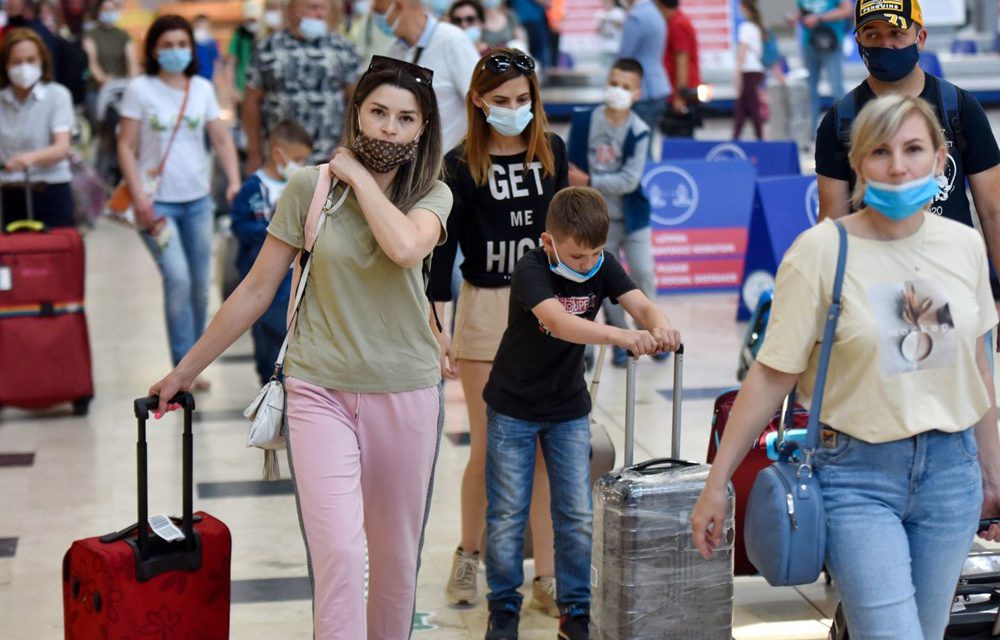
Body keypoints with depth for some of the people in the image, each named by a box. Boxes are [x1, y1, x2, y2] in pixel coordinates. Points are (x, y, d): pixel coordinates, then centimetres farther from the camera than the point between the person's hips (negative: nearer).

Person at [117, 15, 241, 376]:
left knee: (199, 287, 8)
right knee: (177, 278, -17)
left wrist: (234, 181, -7)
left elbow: (221, 139, 8)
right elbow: (126, 147, -4)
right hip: (157, 201, -4)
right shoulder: (140, 89, -4)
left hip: (197, 200, 4)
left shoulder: (203, 89, 7)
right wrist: (139, 196, -13)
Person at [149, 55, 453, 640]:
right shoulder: (310, 187, -2)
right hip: (320, 391, -1)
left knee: (397, 559, 11)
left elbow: (405, 247, -26)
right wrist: (187, 369, 9)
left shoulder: (432, 195, -1)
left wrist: (358, 175, -14)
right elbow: (257, 289, 5)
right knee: (339, 555, -14)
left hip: (405, 393, 1)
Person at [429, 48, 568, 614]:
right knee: (489, 449, 5)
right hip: (486, 311, -2)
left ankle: (546, 576, 10)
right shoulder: (461, 165, -6)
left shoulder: (553, 152, 3)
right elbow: (443, 246, -7)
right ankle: (468, 555, 28)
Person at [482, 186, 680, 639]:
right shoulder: (531, 270, -26)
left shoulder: (603, 266, -10)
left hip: (569, 408, 4)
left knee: (578, 516, 4)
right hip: (513, 408, -4)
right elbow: (558, 321, -43)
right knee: (507, 515, 3)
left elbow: (640, 304, -23)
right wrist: (621, 336, -57)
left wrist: (660, 326, -47)